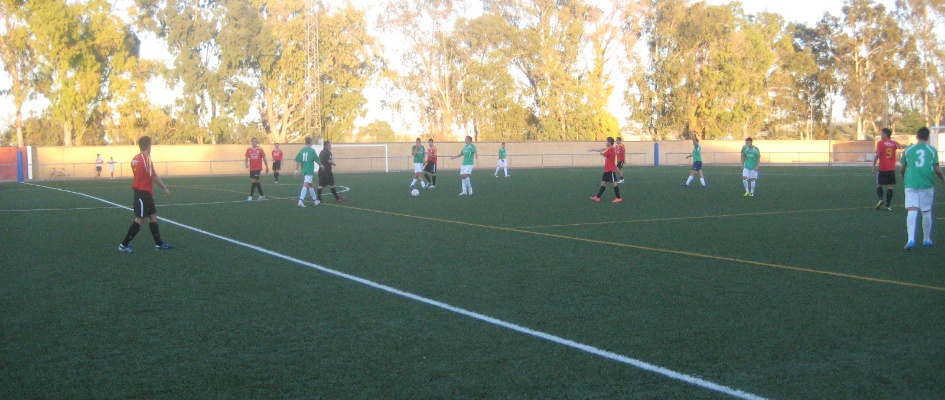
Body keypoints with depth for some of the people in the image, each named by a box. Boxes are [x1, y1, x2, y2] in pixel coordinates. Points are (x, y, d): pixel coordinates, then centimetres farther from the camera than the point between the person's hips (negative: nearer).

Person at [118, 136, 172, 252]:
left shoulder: (135, 159, 9)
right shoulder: (146, 158, -17)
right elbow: (154, 176, -17)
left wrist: (150, 191, 19)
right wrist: (164, 188, -7)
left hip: (144, 192, 9)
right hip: (143, 193, -9)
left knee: (153, 216, 13)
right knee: (140, 219, -4)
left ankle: (159, 244, 17)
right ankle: (124, 245, -2)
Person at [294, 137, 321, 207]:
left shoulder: (301, 150, 6)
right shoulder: (312, 150, -7)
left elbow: (297, 161, 2)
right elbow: (317, 160, -2)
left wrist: (296, 171, 6)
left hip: (303, 170, 6)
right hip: (310, 170, -6)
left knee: (310, 185, 19)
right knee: (305, 185, -13)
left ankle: (315, 200, 31)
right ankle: (300, 201, -26)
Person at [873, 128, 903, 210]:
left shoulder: (880, 143, -7)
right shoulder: (894, 143, 4)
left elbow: (877, 155, -12)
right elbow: (901, 147, 16)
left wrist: (873, 165, -9)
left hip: (882, 168, -3)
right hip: (892, 168, 3)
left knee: (879, 185, 10)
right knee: (890, 186, 2)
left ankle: (881, 199, -14)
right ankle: (887, 205, 0)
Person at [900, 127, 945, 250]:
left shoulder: (908, 150, 6)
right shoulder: (932, 150, 2)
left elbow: (903, 168, 13)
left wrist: (904, 179, 33)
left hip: (910, 184, 0)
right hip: (927, 184, 0)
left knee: (912, 211, -6)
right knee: (926, 212, 11)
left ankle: (911, 239, -22)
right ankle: (926, 240, 23)